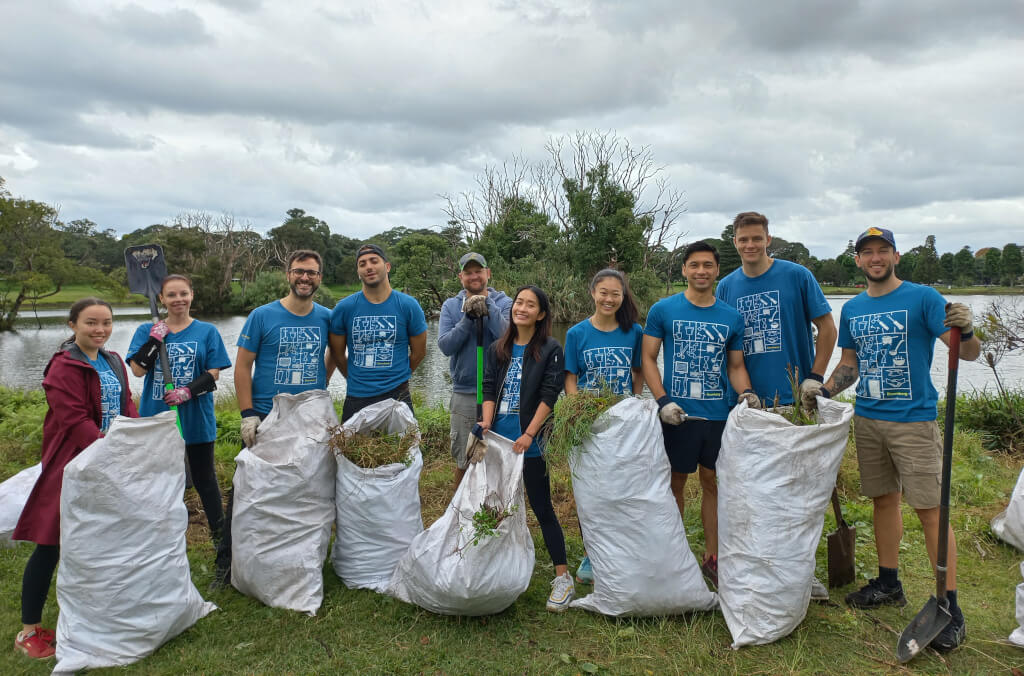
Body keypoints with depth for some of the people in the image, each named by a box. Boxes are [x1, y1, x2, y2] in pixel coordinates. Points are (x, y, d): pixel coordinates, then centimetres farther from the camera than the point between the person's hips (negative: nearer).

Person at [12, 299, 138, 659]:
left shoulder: (113, 362, 9)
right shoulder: (64, 367, -15)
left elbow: (126, 406, 10)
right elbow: (74, 420, -22)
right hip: (72, 466, -8)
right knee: (52, 544, 0)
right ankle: (29, 630, 14)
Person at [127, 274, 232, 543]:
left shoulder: (207, 331, 2)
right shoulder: (147, 331, 5)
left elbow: (213, 374, -4)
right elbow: (138, 369, -7)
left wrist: (188, 391, -19)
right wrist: (155, 338, -14)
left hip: (197, 419, -1)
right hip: (156, 418, 1)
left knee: (204, 478, 9)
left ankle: (220, 535, 21)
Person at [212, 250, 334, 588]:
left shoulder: (327, 318, 4)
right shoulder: (262, 316, -4)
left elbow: (335, 352, 22)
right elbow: (242, 366, -3)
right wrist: (247, 414, -10)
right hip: (265, 418, -2)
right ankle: (226, 563, 16)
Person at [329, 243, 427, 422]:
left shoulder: (408, 305, -2)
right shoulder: (344, 307, -1)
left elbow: (419, 352, 8)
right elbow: (338, 354, 10)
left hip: (397, 396, -1)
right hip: (356, 398, 1)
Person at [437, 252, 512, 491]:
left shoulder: (504, 303, 0)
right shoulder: (451, 305, 4)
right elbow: (445, 346, -9)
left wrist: (488, 306, -23)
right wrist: (468, 318, -17)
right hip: (464, 393, 1)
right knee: (464, 461, 10)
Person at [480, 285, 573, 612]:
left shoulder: (550, 349, -4)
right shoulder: (498, 349, 11)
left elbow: (549, 396, -10)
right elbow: (489, 390, 8)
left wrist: (529, 434, -17)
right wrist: (486, 425, -7)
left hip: (531, 442, -5)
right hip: (499, 440, 5)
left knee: (541, 508, -1)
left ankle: (563, 577, 10)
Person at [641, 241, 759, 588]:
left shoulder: (731, 317, 7)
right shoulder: (663, 310, -1)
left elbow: (736, 365, 12)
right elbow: (648, 359, -2)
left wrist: (746, 393, -8)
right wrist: (662, 401, -13)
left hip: (719, 414, 3)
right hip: (678, 414, -2)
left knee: (713, 482, 11)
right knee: (676, 482, 7)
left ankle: (712, 557, 25)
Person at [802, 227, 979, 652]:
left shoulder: (922, 298, -6)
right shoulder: (852, 309, 10)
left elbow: (969, 354, -11)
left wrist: (965, 330, -33)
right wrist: (825, 390, 0)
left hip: (914, 420, -5)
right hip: (867, 419, 5)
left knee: (930, 508, -5)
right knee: (883, 499, 14)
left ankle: (950, 607, 4)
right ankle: (888, 583, 28)